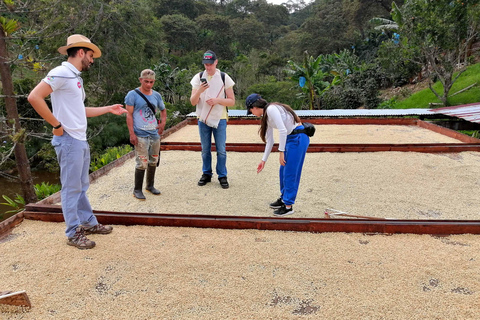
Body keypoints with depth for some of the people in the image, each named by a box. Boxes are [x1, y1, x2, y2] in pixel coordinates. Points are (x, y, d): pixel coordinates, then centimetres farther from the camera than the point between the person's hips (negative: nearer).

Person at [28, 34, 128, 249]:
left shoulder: (76, 77, 16)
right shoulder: (61, 73, -12)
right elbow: (34, 97, -21)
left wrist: (109, 109, 24)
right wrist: (57, 125, -18)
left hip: (81, 140, 9)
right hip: (69, 141, -9)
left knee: (81, 186, 17)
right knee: (71, 188, 0)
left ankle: (89, 223, 29)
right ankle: (74, 233, 11)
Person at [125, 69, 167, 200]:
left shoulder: (156, 95, 11)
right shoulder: (133, 95, -4)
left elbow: (163, 110, 26)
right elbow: (129, 115, -8)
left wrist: (163, 124, 9)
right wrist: (132, 134, -15)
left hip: (155, 134, 6)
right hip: (141, 135, -6)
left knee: (153, 161, 14)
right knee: (142, 163, -7)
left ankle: (150, 185, 30)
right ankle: (137, 190, 7)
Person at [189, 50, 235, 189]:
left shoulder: (224, 78, -1)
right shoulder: (198, 78, 2)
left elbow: (232, 101, -1)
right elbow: (193, 102, -2)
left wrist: (217, 100, -17)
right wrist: (199, 91, -21)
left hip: (219, 119, -1)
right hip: (203, 119, 2)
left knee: (221, 150, 1)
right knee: (205, 150, 10)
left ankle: (222, 176, 14)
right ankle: (206, 174, 24)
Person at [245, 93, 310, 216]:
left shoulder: (271, 109, -15)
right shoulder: (266, 115, 14)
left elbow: (282, 130, -22)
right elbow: (270, 140, 18)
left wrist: (281, 151, -18)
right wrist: (263, 160, 19)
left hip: (298, 138, -9)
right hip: (290, 139, 9)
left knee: (290, 172, -3)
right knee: (283, 170, 15)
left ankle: (288, 206, 7)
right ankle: (283, 198, 31)